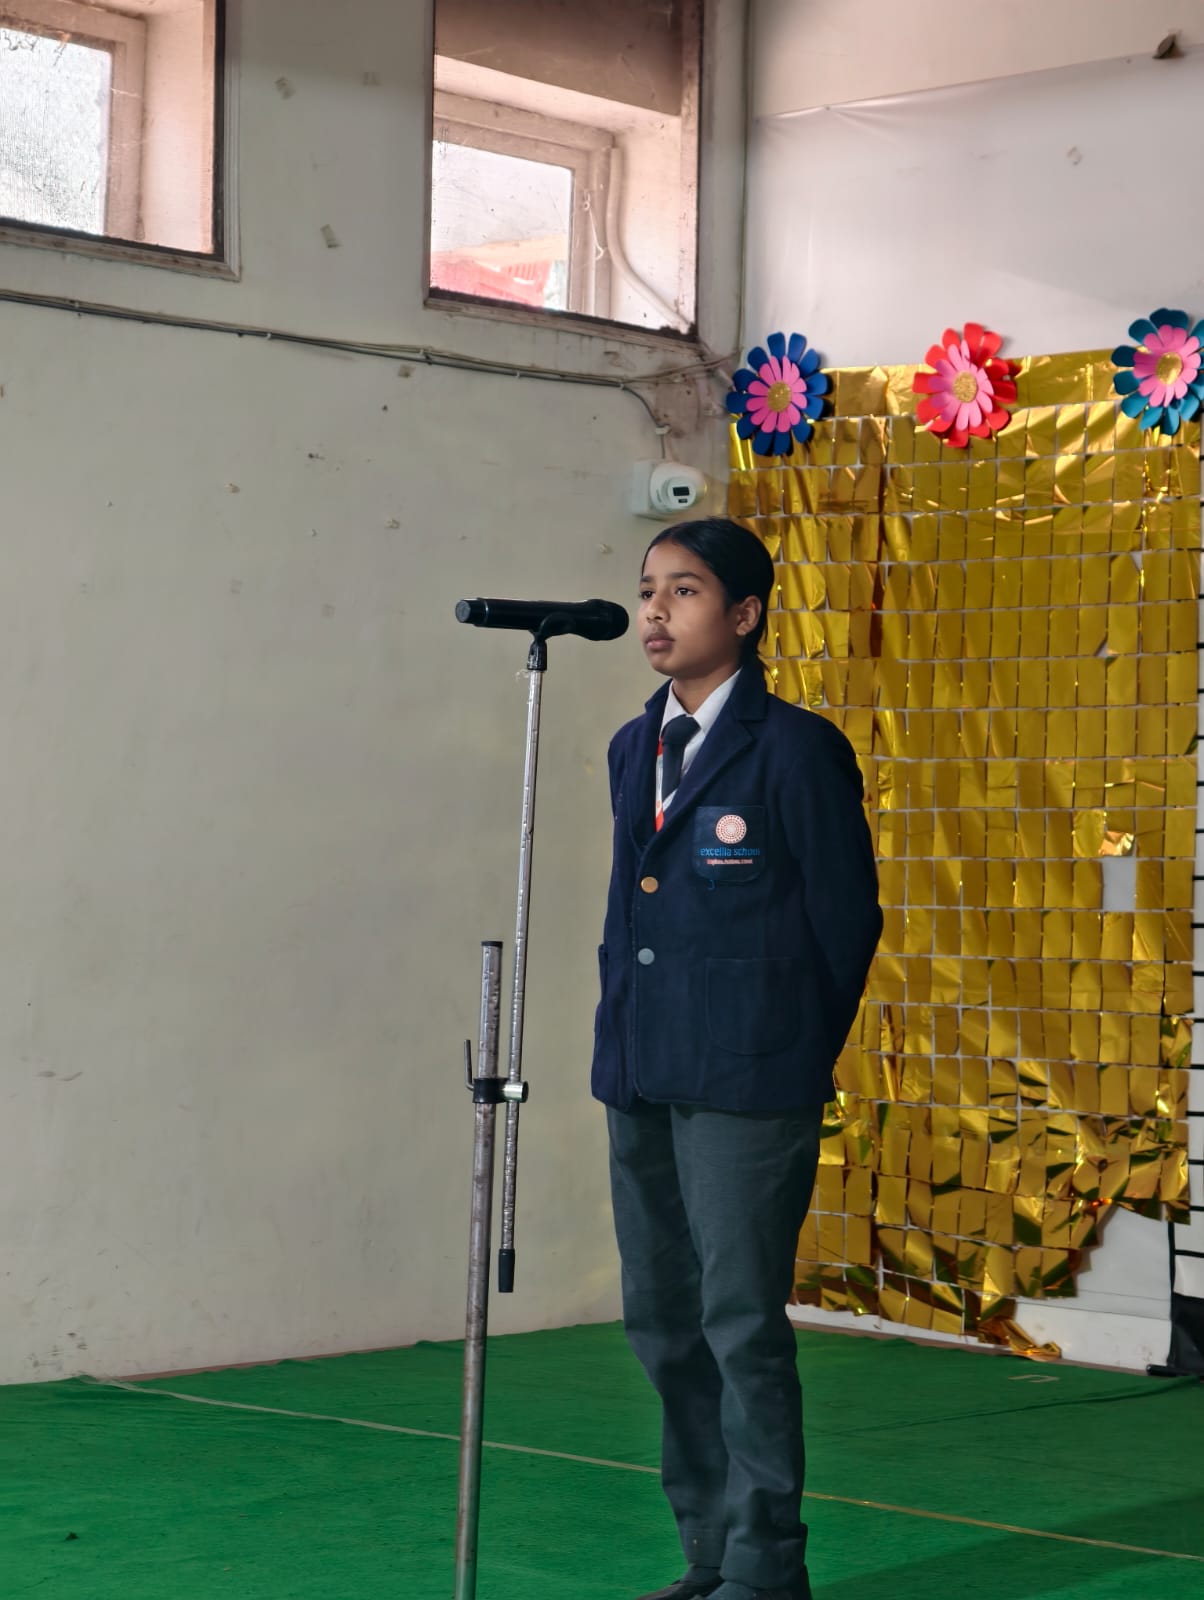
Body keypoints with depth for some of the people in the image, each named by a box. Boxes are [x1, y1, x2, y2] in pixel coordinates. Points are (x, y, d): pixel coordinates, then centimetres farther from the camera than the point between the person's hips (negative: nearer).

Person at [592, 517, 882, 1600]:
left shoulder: (798, 750, -8)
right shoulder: (634, 749, 13)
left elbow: (848, 920, -4)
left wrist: (786, 1056, 2)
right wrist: (624, 1037, 13)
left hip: (747, 1084, -7)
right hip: (641, 1082, 8)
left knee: (742, 1324, -4)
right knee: (663, 1322, 11)